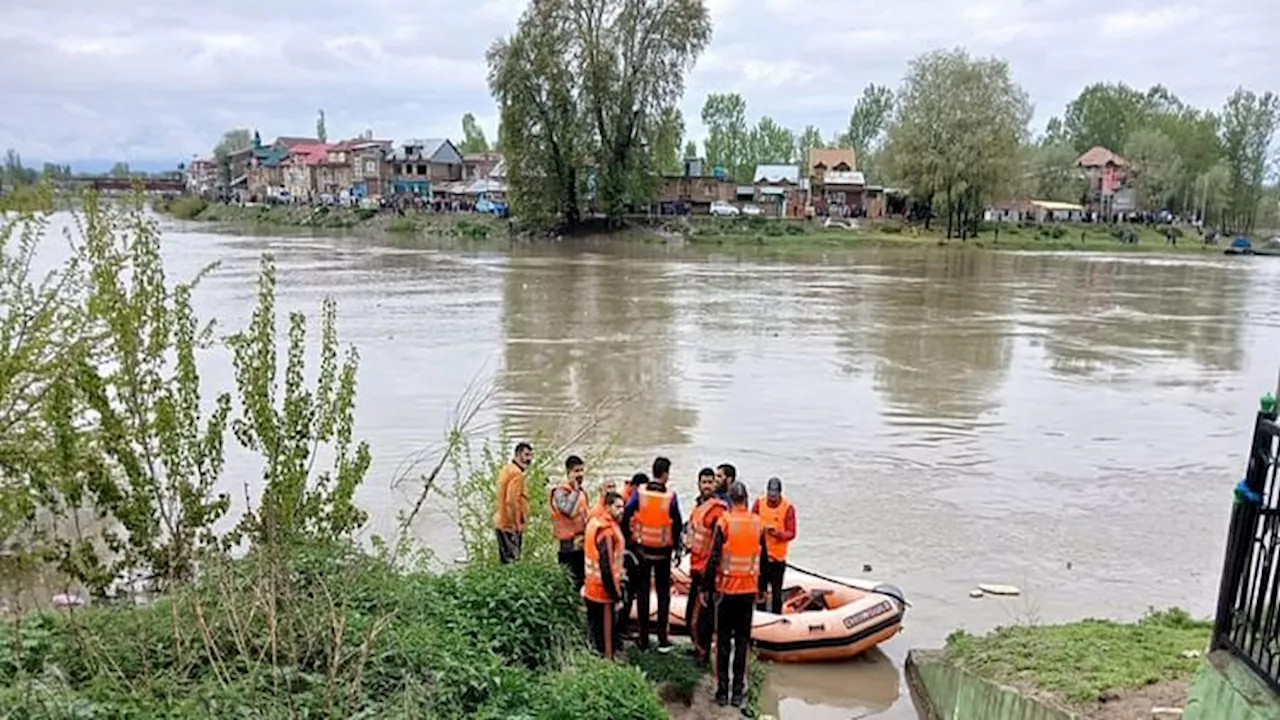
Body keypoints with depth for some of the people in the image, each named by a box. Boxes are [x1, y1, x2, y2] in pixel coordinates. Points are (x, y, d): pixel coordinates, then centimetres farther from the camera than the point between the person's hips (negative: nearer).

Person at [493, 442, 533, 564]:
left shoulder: (507, 469, 13)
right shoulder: (517, 473, -17)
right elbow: (511, 501, -24)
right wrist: (517, 525, -18)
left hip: (502, 523, 10)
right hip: (510, 525, -10)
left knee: (505, 560, 14)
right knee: (511, 561, -7)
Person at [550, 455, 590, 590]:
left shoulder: (582, 491, 13)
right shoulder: (560, 492, -13)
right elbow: (569, 511, -31)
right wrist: (575, 490, -22)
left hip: (584, 543, 8)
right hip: (571, 545, -8)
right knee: (577, 580, -7)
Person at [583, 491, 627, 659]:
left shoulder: (595, 523, 7)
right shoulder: (607, 531, -22)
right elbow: (607, 567, -24)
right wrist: (617, 596, -18)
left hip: (591, 589, 9)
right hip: (604, 590, -9)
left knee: (595, 630, 18)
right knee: (606, 634, 2)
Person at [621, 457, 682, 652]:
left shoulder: (640, 493, -9)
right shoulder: (670, 497, -11)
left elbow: (626, 516, -11)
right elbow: (677, 525, -6)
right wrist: (677, 548, 6)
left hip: (642, 549, 1)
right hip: (663, 552, -1)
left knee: (642, 592, 11)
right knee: (663, 593, 10)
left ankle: (643, 638, 16)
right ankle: (663, 639, 11)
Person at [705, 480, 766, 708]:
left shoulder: (724, 522, -12)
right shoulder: (758, 523, 0)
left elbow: (714, 558, -13)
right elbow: (763, 559, 8)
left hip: (726, 589, -2)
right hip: (749, 590, 3)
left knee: (723, 640, 8)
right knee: (743, 640, 10)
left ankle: (722, 691, 11)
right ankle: (738, 692, 12)